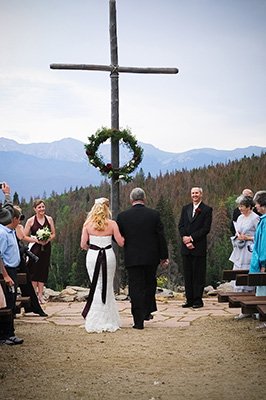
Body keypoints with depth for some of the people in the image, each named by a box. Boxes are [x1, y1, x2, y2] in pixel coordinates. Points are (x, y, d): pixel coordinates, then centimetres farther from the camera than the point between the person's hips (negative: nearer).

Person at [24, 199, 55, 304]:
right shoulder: (30, 221, -3)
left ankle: (40, 295, 11)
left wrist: (47, 240, -10)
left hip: (46, 248, 3)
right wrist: (37, 240, -15)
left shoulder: (49, 219, 6)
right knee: (34, 271, -3)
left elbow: (53, 234, 10)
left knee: (43, 271, 5)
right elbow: (25, 236, -4)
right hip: (35, 248, -3)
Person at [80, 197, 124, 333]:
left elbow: (83, 245, 0)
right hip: (108, 255, -1)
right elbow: (121, 242, -2)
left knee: (96, 286, 8)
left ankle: (95, 321, 8)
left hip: (93, 256, 1)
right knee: (107, 287, 10)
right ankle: (108, 320, 13)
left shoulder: (88, 224, -2)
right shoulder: (112, 224, -5)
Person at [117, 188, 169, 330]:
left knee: (136, 287, 3)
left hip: (132, 258, -1)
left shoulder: (122, 216, -6)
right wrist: (164, 256, 6)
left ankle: (138, 320, 1)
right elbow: (161, 237, -2)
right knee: (150, 284, 21)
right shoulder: (154, 214, -5)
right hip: (151, 257, 1)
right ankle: (147, 311, 30)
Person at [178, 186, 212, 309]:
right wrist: (185, 240, -8)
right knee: (187, 275, 8)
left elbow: (206, 229, -8)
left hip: (199, 247, -5)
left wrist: (191, 238, -13)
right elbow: (181, 225, 7)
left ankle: (198, 300, 5)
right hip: (186, 247, 5)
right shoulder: (185, 208, 15)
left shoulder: (207, 209, -1)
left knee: (199, 274, -1)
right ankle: (189, 299, 14)